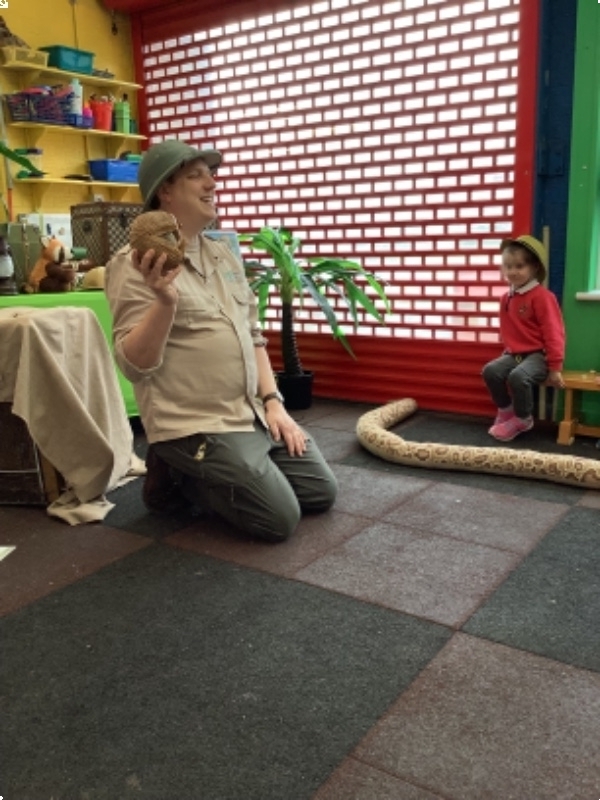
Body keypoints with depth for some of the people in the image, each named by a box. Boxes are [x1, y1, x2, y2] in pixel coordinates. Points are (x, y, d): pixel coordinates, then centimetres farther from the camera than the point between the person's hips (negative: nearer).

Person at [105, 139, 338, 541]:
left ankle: (204, 472, 21)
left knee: (322, 493, 9)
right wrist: (165, 300, -34)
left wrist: (273, 401, 5)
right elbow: (134, 365, -18)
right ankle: (177, 475, 9)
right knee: (280, 519, -11)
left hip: (254, 414, 8)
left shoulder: (225, 253, 11)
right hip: (196, 426, -8)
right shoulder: (134, 263, -12)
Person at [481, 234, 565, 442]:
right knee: (491, 370, -15)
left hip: (538, 355, -7)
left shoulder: (542, 296, -15)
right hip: (515, 354, 7)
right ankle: (505, 410, 7)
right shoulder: (506, 298, 8)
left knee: (518, 376, -32)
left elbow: (553, 333, -16)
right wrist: (508, 352, 17)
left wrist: (554, 367, -16)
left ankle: (523, 419, -7)